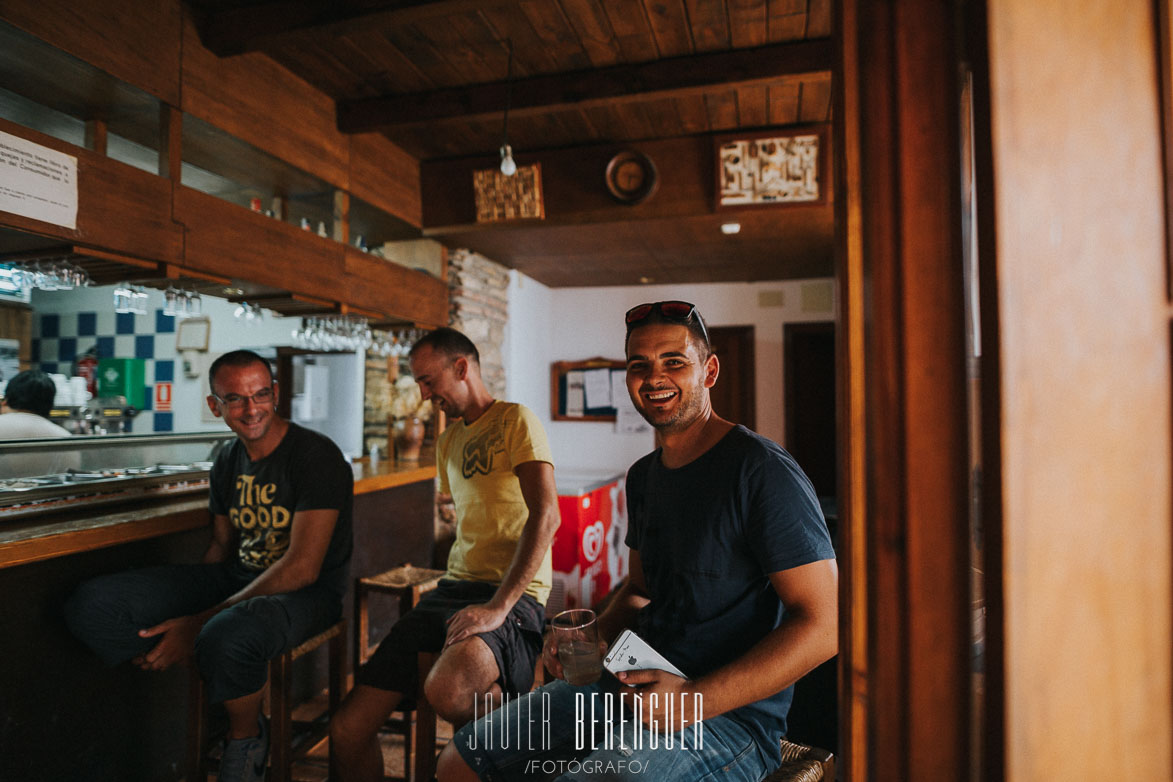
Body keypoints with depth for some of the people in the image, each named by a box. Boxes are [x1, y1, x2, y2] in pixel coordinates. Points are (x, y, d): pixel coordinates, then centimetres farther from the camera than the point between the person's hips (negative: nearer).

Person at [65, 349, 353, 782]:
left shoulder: (316, 455, -16)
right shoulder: (227, 462, 8)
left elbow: (302, 568, -21)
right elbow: (222, 544, 17)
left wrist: (201, 622, -22)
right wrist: (182, 605, -1)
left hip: (308, 593, -7)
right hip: (236, 579, 7)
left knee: (227, 637, -40)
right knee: (92, 604, -9)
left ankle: (246, 734, -6)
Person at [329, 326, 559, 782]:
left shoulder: (515, 421, -5)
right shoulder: (448, 440, 21)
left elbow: (545, 517, -17)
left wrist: (498, 606, -24)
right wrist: (453, 589, 15)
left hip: (513, 597, -7)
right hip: (452, 590, 7)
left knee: (446, 690, -36)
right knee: (348, 729, -4)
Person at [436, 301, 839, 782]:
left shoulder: (763, 471, -15)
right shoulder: (642, 476, 10)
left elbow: (821, 626, -17)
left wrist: (694, 701, -23)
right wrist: (594, 637, 1)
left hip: (729, 712, -6)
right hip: (631, 685, 7)